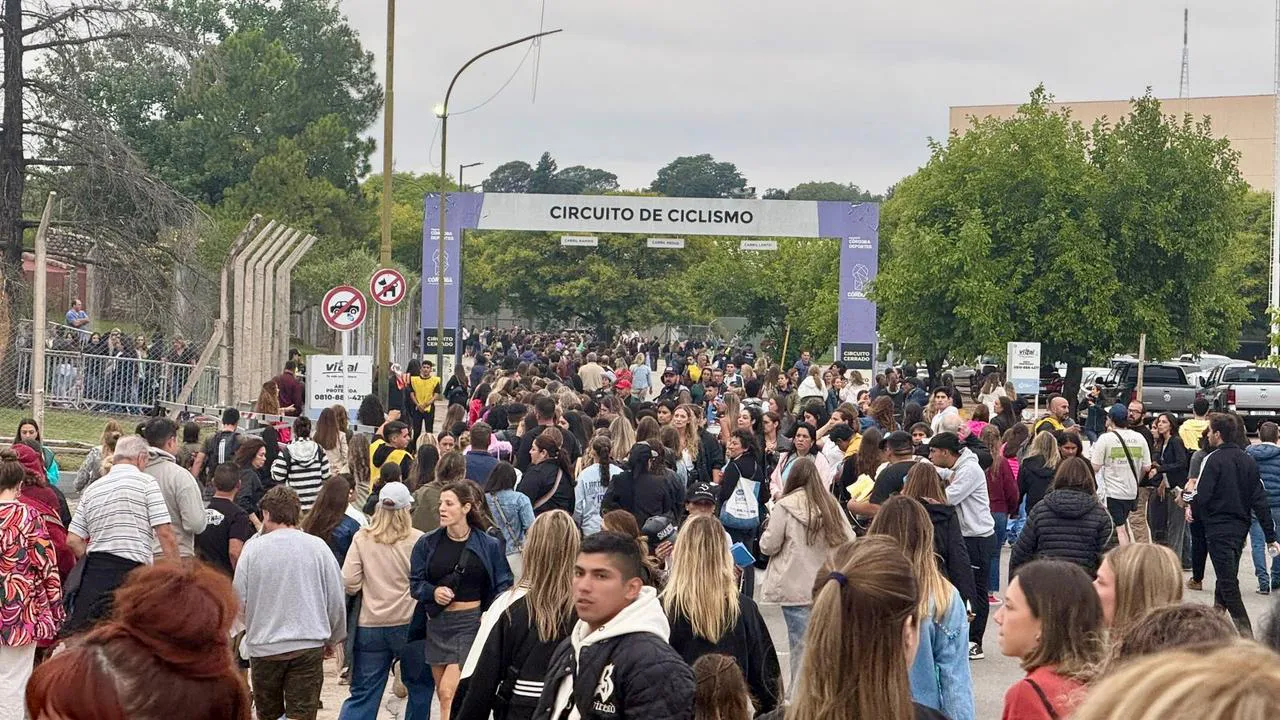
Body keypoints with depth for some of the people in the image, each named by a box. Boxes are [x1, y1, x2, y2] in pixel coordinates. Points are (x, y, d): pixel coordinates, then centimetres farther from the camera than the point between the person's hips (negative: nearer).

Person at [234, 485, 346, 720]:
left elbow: (240, 601, -3)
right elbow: (337, 599, 3)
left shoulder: (253, 547, -5)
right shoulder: (317, 547, -1)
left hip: (263, 646, 0)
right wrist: (333, 638, 18)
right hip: (309, 645, 0)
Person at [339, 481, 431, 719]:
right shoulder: (417, 540, -9)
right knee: (420, 686, 17)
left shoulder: (362, 538, -3)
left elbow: (349, 582, -6)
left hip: (370, 625, 2)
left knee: (363, 693, 5)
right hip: (408, 622, -2)